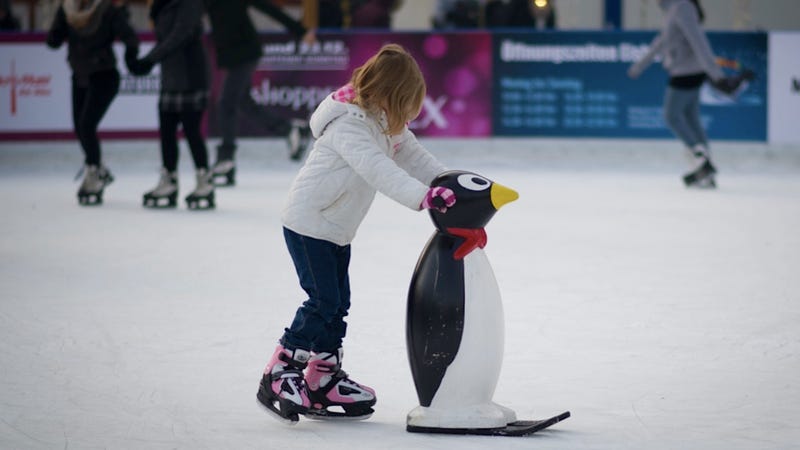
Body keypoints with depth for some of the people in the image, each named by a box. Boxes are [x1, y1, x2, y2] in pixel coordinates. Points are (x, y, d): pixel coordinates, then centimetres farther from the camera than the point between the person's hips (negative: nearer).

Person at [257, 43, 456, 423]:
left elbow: (413, 156, 6)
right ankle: (277, 377, -4)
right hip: (308, 223, -9)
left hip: (337, 228, 9)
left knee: (338, 304, 11)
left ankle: (323, 379, 21)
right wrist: (423, 196, -48)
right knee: (322, 302, -12)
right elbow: (378, 170, -38)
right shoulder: (349, 125, -27)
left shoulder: (386, 122, 3)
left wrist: (450, 184, -8)